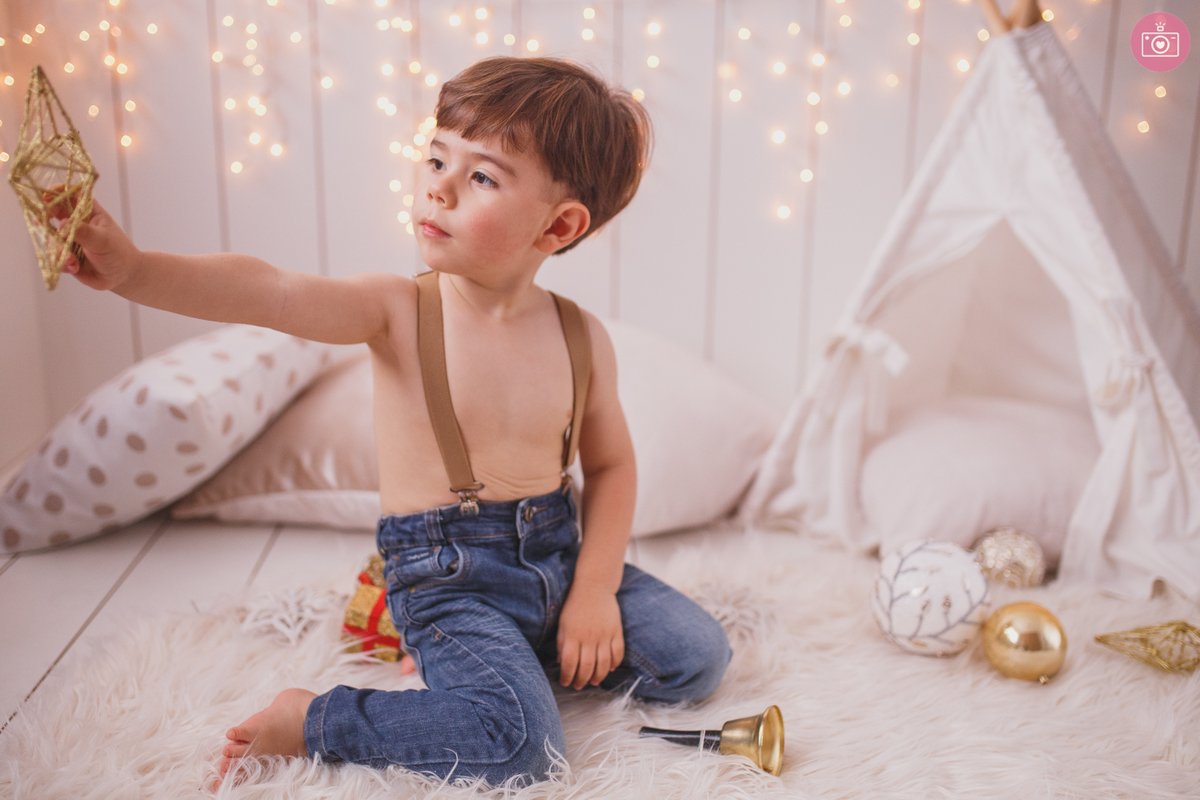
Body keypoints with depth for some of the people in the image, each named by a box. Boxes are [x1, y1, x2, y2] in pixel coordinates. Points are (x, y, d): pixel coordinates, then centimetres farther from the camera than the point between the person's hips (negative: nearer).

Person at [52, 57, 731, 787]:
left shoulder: (582, 338, -3)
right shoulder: (398, 312, -12)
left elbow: (611, 464, 7)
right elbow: (271, 293, -30)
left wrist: (596, 589, -3)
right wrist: (134, 268, -46)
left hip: (557, 552, 5)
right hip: (448, 576, -5)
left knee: (698, 658, 3)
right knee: (520, 743, -23)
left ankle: (537, 651, 18)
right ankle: (309, 723, -3)